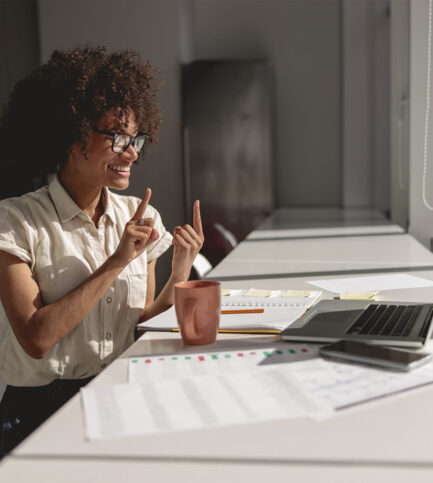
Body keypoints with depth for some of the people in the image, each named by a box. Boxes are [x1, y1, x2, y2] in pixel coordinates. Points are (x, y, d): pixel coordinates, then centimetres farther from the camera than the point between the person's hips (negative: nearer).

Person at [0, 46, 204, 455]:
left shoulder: (140, 218, 6)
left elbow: (141, 322, 10)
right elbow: (36, 339, -18)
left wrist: (181, 270, -7)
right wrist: (118, 262, -17)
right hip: (42, 411, -5)